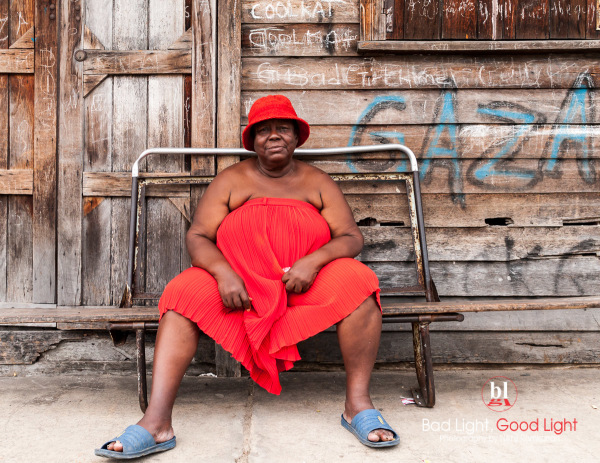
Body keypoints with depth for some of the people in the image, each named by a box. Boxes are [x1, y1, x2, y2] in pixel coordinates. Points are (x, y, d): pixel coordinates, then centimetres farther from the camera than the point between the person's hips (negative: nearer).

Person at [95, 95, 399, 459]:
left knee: (357, 282, -28)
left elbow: (351, 237, 1)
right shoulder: (232, 180, 7)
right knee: (184, 293, -27)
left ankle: (358, 404, -23)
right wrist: (223, 272, -21)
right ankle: (157, 423, -33)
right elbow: (197, 236, 0)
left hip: (308, 284, 0)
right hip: (240, 285, 0)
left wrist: (313, 262, -20)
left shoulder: (317, 182, 8)